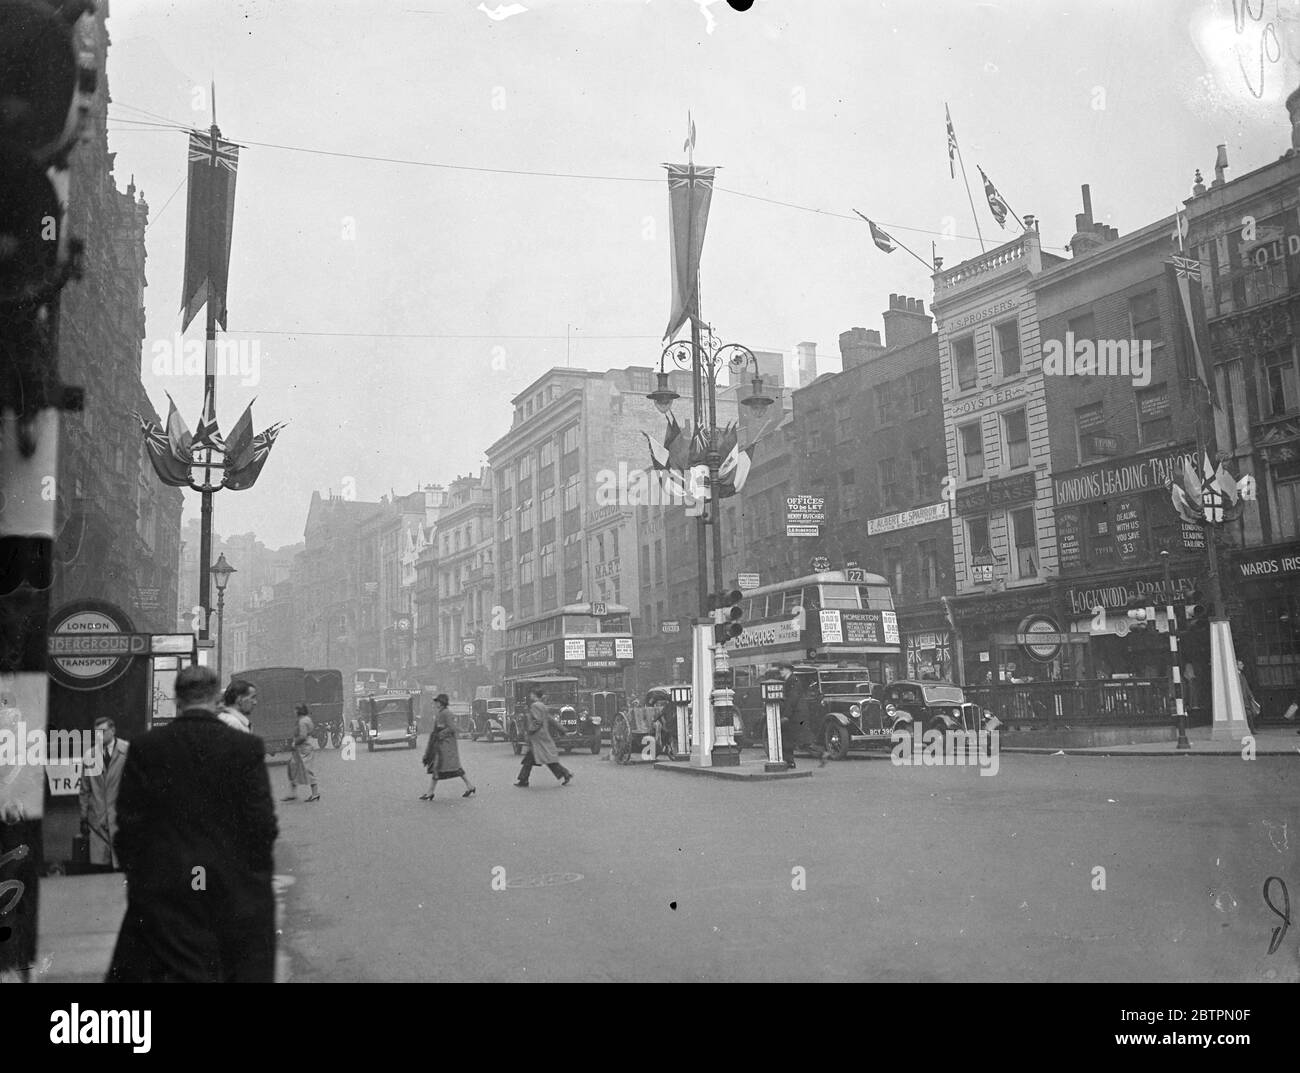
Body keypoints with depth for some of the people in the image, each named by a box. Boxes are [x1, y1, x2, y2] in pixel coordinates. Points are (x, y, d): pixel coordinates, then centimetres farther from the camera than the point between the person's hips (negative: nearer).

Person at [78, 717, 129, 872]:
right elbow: (85, 790, 14)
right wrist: (84, 818, 12)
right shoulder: (89, 756, 7)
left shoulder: (127, 751, -3)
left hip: (121, 817, -3)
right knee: (99, 864, 1)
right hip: (97, 820, 3)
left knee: (121, 864, -5)